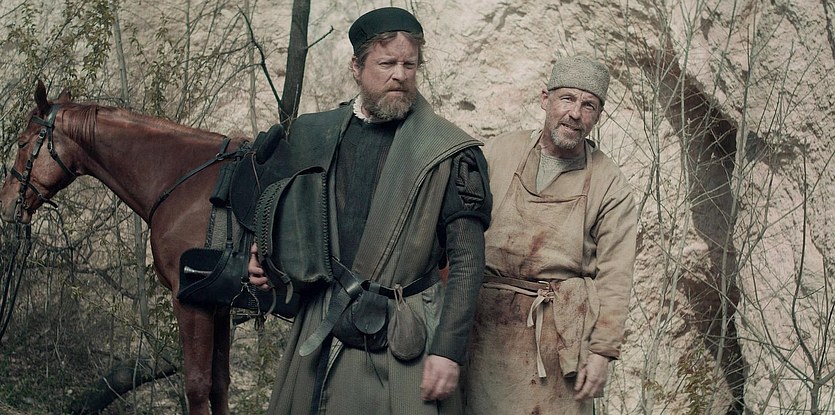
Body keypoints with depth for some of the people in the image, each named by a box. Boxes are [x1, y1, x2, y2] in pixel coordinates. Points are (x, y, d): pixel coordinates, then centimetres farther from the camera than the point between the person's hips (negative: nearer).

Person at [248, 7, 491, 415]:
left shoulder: (448, 152, -5)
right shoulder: (313, 134, 7)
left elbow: (466, 260, -7)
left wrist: (448, 349, -13)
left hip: (404, 344, -4)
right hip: (321, 336, 4)